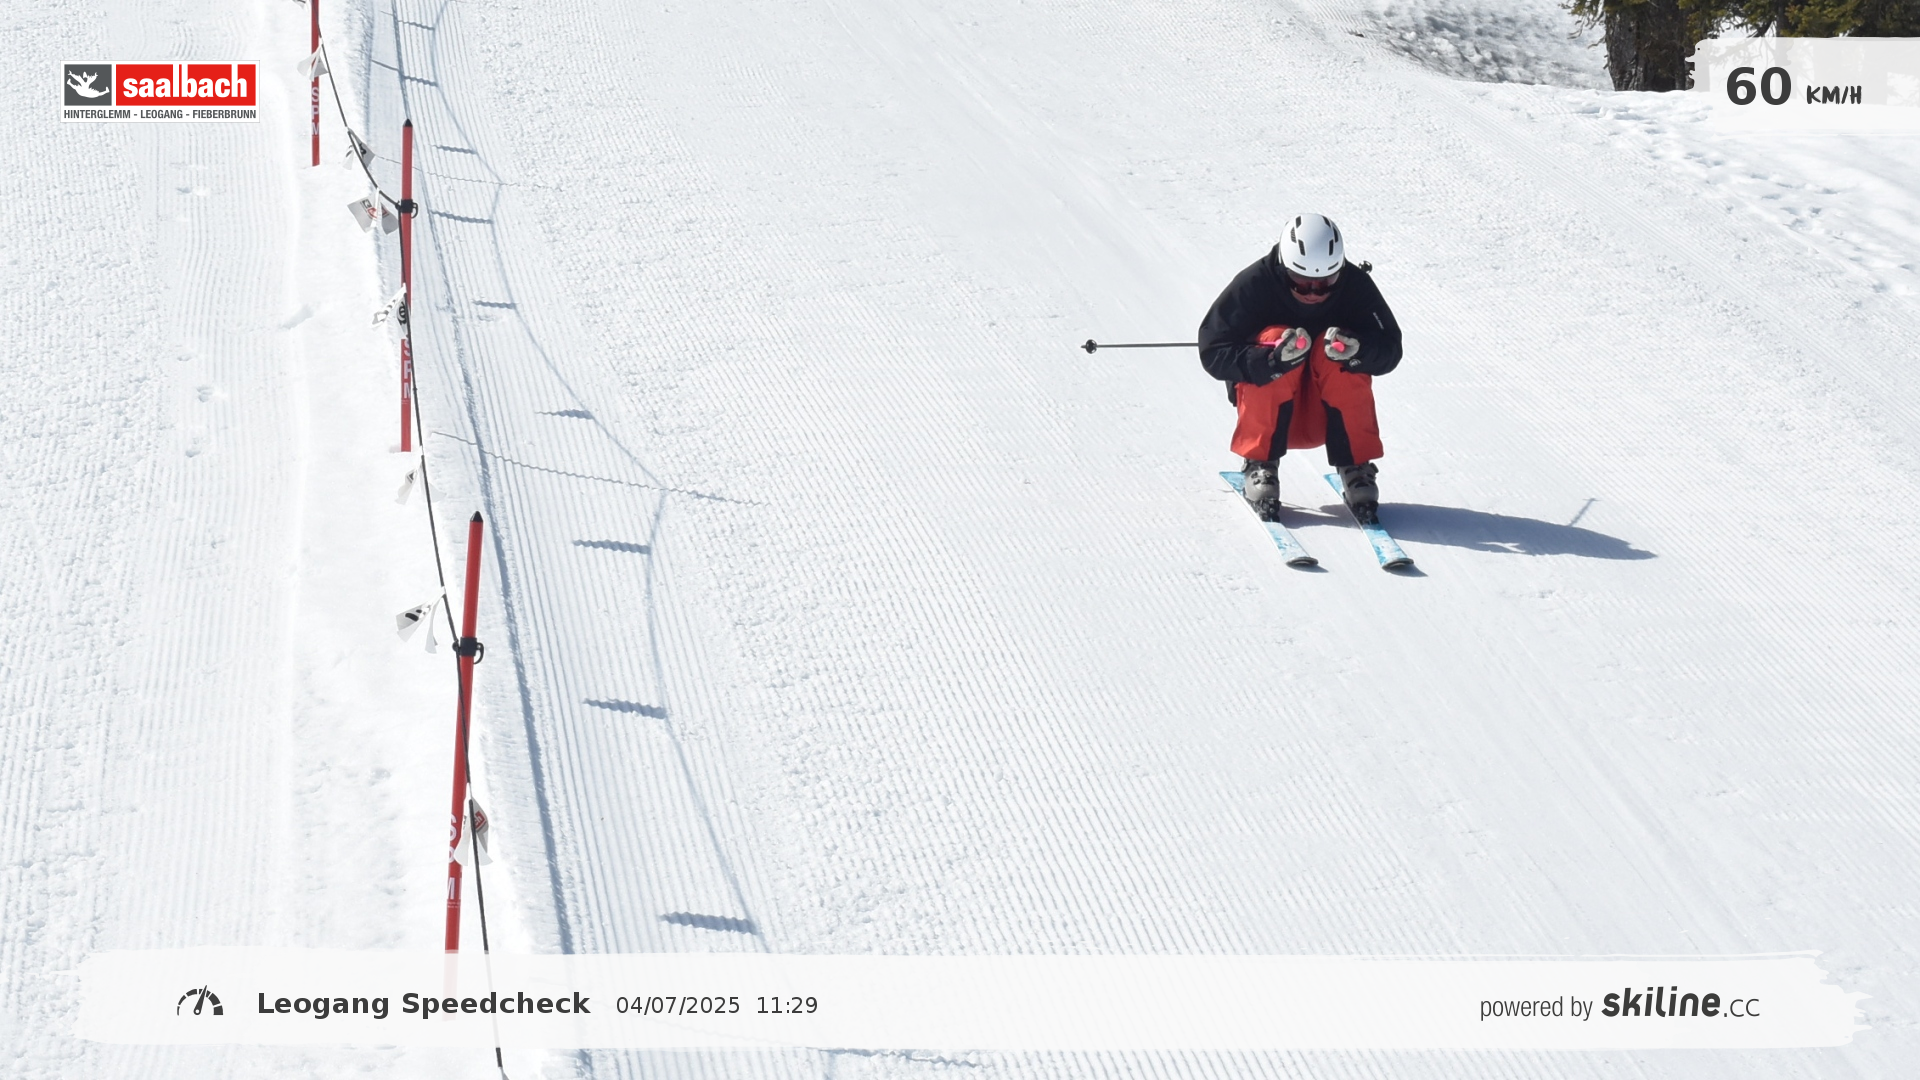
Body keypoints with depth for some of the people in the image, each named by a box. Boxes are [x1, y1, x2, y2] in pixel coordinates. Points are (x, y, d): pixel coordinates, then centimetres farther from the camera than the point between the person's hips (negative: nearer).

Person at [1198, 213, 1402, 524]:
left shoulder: (1355, 285, -12)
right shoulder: (1254, 285, -18)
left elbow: (1390, 351, -10)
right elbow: (1213, 353, -20)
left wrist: (1357, 349, -35)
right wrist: (1273, 358, -37)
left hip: (1331, 413, 1)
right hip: (1266, 402, -1)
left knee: (1337, 352, -27)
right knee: (1273, 337, -28)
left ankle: (1356, 469, -18)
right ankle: (1260, 467, -18)